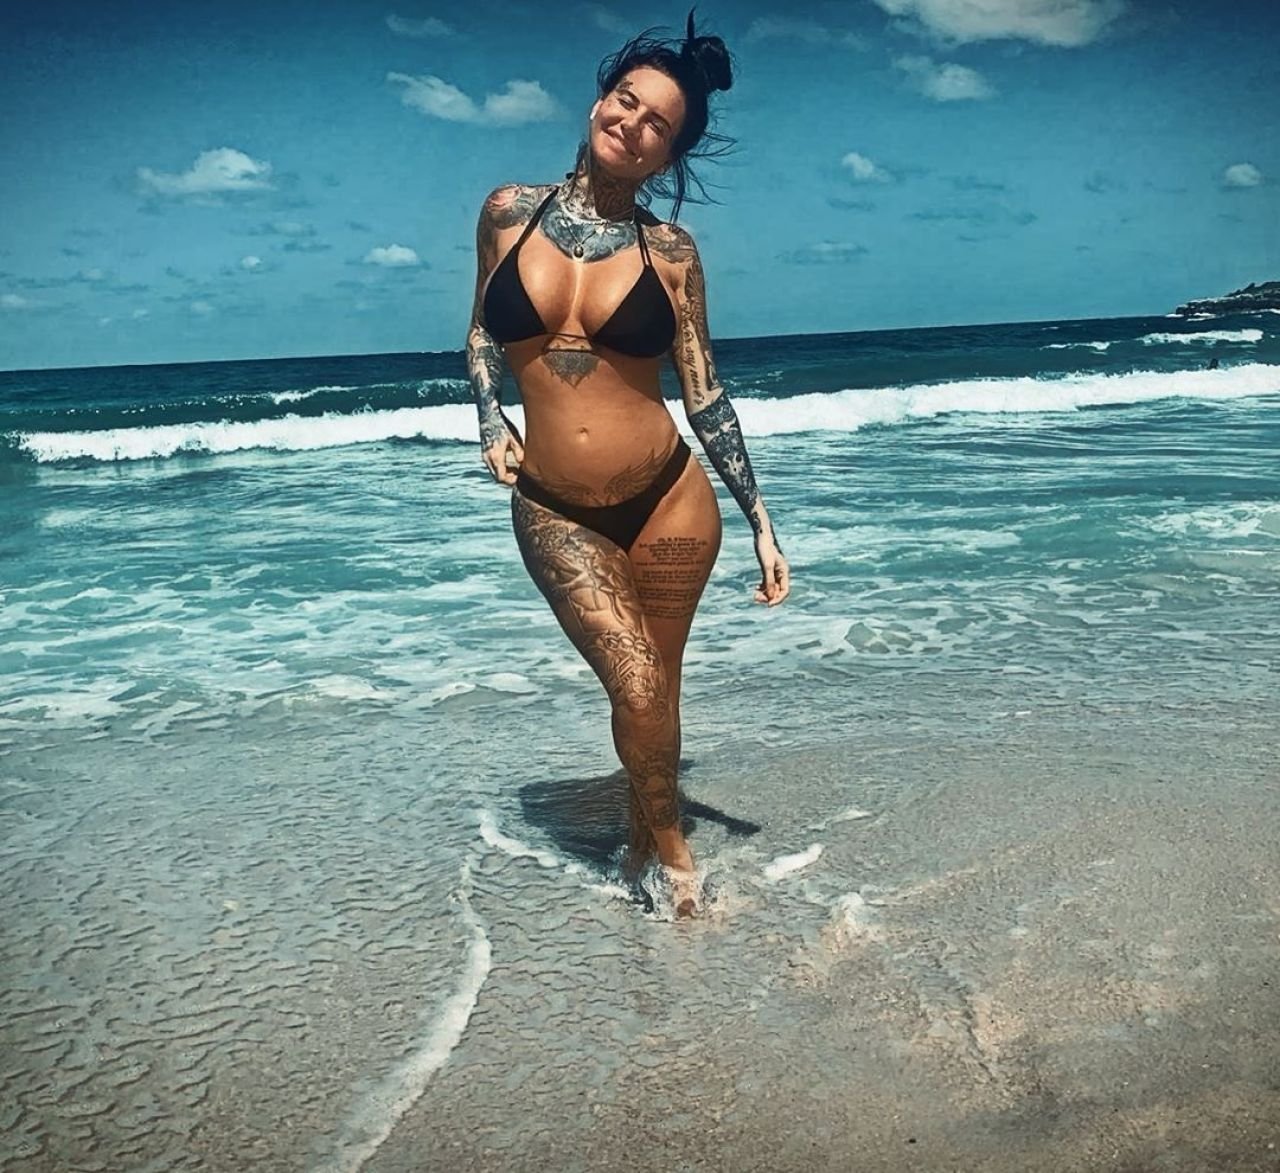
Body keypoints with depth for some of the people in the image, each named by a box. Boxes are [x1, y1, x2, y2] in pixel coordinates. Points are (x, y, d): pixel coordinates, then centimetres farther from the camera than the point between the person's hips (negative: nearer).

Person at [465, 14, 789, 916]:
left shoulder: (669, 250, -2)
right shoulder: (510, 211, 2)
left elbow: (704, 393, 0)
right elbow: (484, 333, 16)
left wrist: (762, 523, -3)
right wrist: (490, 418, -1)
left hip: (670, 499, 0)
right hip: (555, 512, 0)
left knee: (655, 686, 11)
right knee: (637, 689, -10)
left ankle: (647, 836, 36)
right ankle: (671, 848, 17)